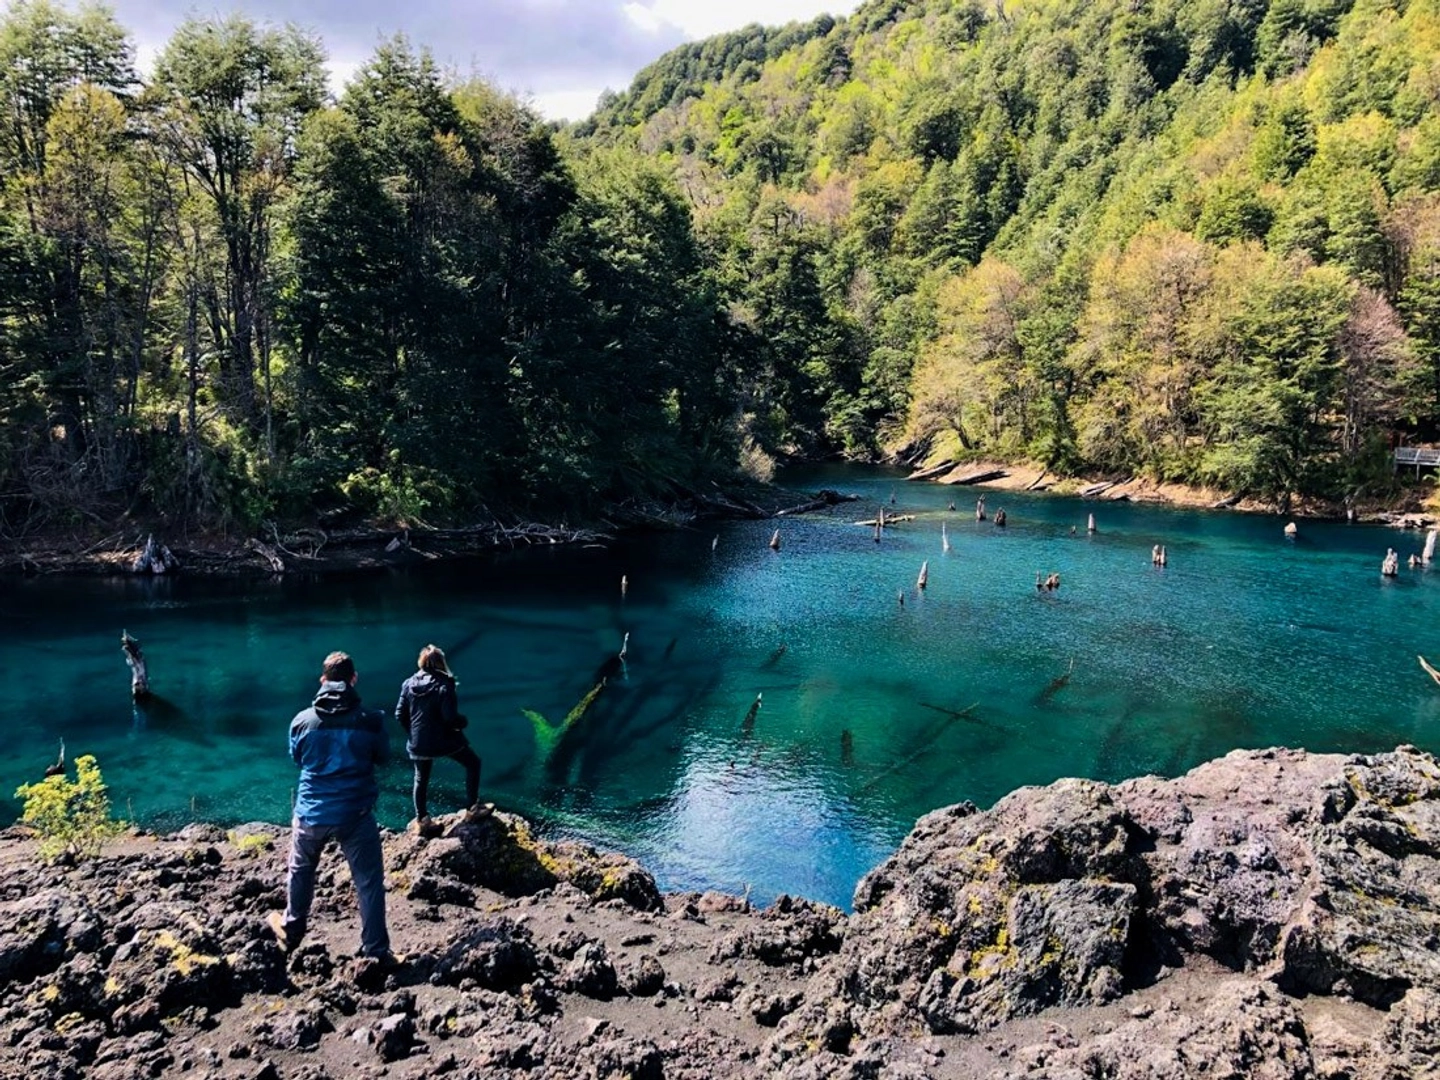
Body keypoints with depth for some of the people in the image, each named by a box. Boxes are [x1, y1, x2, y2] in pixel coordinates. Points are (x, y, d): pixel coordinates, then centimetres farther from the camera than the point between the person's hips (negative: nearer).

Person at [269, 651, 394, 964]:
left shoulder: (302, 721, -7)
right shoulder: (370, 720, -13)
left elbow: (296, 758, 11)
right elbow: (382, 756, 4)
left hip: (311, 813, 3)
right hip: (355, 814, -2)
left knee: (300, 872, 27)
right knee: (369, 882, 7)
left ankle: (291, 931, 45)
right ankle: (376, 950, 9)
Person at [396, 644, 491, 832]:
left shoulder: (409, 684, -3)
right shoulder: (444, 685, -17)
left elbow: (399, 715, 1)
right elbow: (451, 717, -22)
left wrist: (413, 731, 16)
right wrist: (462, 722, 0)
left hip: (418, 742, 5)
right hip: (444, 739, -4)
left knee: (421, 779, 22)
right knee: (473, 763, 16)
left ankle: (421, 820, 28)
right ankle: (472, 808, 17)